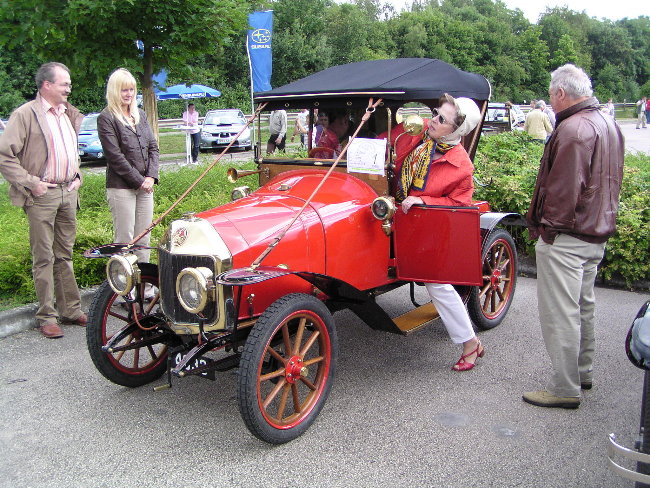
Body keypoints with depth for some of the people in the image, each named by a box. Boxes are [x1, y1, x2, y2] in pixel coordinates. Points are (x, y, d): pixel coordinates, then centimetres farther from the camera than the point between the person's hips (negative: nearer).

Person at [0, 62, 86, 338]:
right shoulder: (26, 114, -8)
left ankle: (71, 310, 20)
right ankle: (47, 317, 7)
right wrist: (30, 183, -15)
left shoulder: (68, 114, 15)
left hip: (68, 192, 7)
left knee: (65, 255, 13)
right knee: (44, 258, -1)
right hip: (43, 194, -6)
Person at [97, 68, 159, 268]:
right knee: (125, 239, -2)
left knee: (144, 237, 11)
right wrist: (139, 181, -12)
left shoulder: (140, 115, 14)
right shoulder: (106, 118, -6)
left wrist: (151, 177, -4)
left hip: (145, 185, 6)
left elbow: (153, 147, 11)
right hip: (121, 187, -6)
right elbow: (115, 156, -12)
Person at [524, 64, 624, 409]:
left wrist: (548, 226, -15)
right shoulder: (608, 124, 12)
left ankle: (565, 389, 6)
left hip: (566, 238, -10)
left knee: (560, 313, -2)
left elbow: (564, 187, -25)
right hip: (597, 232, 10)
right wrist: (599, 220, 20)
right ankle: (583, 371, 35)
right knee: (583, 305, 21)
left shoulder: (573, 129, -20)